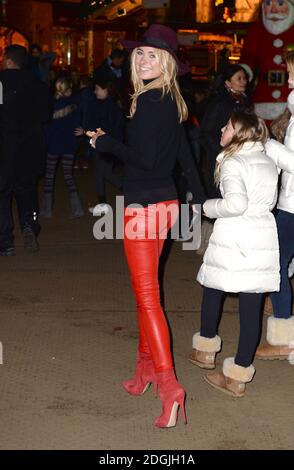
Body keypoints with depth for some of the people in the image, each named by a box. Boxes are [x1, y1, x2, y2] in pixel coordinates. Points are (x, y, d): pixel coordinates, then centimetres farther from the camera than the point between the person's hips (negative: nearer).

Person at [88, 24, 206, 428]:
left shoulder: (149, 101, -17)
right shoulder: (172, 101, 11)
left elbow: (145, 157, -23)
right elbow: (185, 156, 18)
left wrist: (105, 143, -8)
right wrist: (202, 201, 25)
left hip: (144, 205, -9)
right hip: (164, 202, 9)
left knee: (147, 296, -6)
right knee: (145, 290, 19)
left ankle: (168, 384, -7)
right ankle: (146, 368, 31)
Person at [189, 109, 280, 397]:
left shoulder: (233, 162, -9)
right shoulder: (268, 162, 13)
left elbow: (236, 203, -22)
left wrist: (209, 208, -7)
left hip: (233, 237, -5)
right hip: (264, 238, 6)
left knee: (213, 287, 19)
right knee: (251, 303, 4)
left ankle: (205, 351, 35)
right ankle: (239, 377, 9)